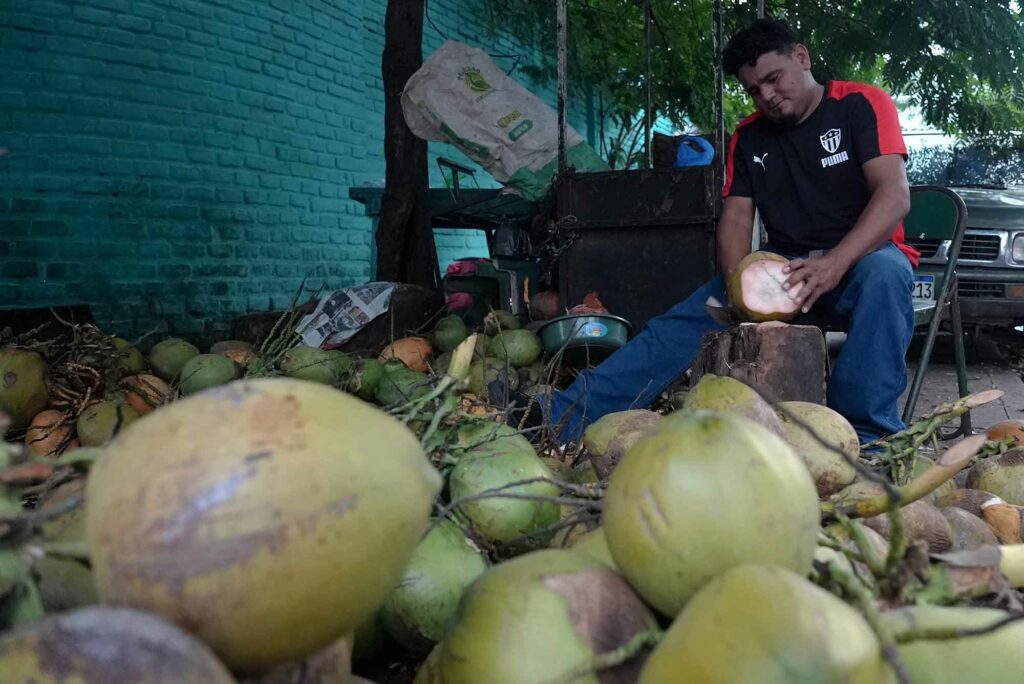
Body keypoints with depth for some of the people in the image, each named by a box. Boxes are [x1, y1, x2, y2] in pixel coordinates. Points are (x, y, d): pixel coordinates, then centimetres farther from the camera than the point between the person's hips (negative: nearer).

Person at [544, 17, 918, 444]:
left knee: (885, 273, -39)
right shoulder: (749, 136, 12)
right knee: (679, 324, -17)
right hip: (781, 265, 3)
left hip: (860, 256, -3)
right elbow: (736, 217, 3)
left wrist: (834, 264, -34)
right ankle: (563, 421, -25)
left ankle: (867, 437, -39)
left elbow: (895, 195, -17)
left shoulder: (861, 104, -3)